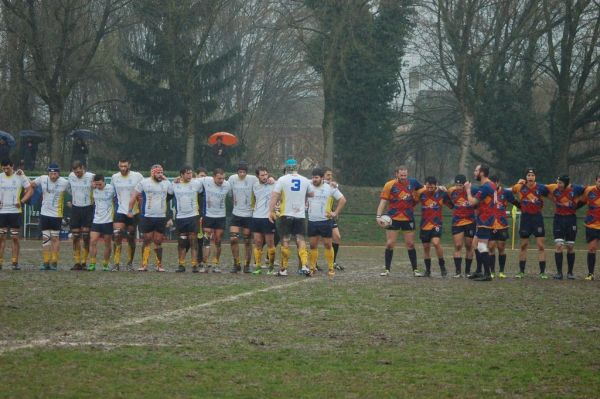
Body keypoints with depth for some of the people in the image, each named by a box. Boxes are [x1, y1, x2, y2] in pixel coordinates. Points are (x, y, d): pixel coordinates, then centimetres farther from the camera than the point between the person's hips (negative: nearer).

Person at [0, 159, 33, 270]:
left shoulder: (20, 177, -1)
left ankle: (15, 262, 7)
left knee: (15, 237, 1)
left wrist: (21, 201, -10)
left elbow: (30, 191, 2)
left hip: (15, 211, -2)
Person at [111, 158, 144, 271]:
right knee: (117, 235, -14)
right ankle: (116, 262, -12)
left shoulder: (137, 176, -6)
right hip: (120, 211, 1)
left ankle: (130, 263, 19)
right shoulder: (114, 177, 5)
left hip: (134, 212, -1)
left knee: (131, 238, 6)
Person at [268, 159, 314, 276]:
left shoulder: (282, 180, -4)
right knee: (301, 240, 4)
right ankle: (305, 265, -12)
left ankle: (283, 269, 5)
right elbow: (311, 194, 20)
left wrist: (271, 211, -4)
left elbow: (274, 196, -8)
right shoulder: (305, 180, 5)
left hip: (286, 215, -2)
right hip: (300, 215, 2)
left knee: (285, 241, 2)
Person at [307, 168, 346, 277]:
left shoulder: (330, 188, -2)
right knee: (313, 245, 5)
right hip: (312, 221, 3)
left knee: (328, 245, 1)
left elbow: (342, 200, 2)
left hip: (325, 221, -3)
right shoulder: (309, 187, 5)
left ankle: (331, 268, 8)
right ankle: (312, 268, 12)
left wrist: (335, 213, -3)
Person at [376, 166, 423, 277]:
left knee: (410, 244, 6)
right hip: (393, 218, -2)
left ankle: (415, 270, 12)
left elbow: (424, 189, 21)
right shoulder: (389, 185, -8)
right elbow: (383, 201, -8)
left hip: (408, 218, 2)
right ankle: (387, 269, 5)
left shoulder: (412, 183, 1)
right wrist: (379, 216, -16)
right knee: (390, 244, -3)